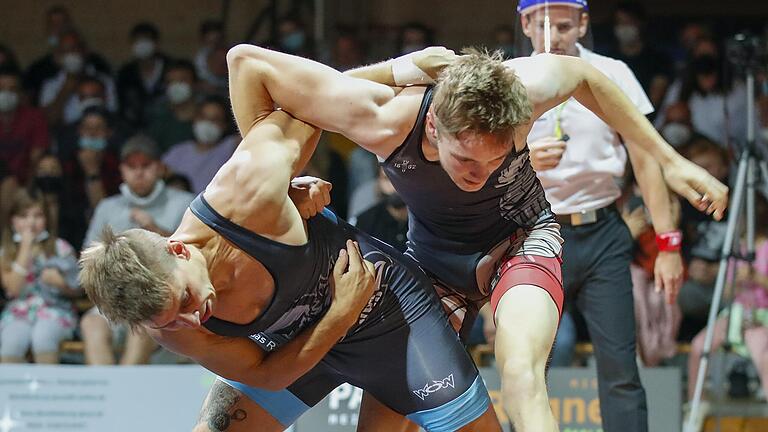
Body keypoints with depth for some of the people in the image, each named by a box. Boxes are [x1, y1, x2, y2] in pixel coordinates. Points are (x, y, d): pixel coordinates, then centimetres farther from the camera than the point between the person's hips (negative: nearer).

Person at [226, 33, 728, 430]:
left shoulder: (520, 90, -34)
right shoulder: (382, 119, -36)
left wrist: (671, 160, -4)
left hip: (522, 240, -2)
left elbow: (586, 76, -8)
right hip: (434, 256, 2)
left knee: (521, 376, -31)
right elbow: (247, 60, -33)